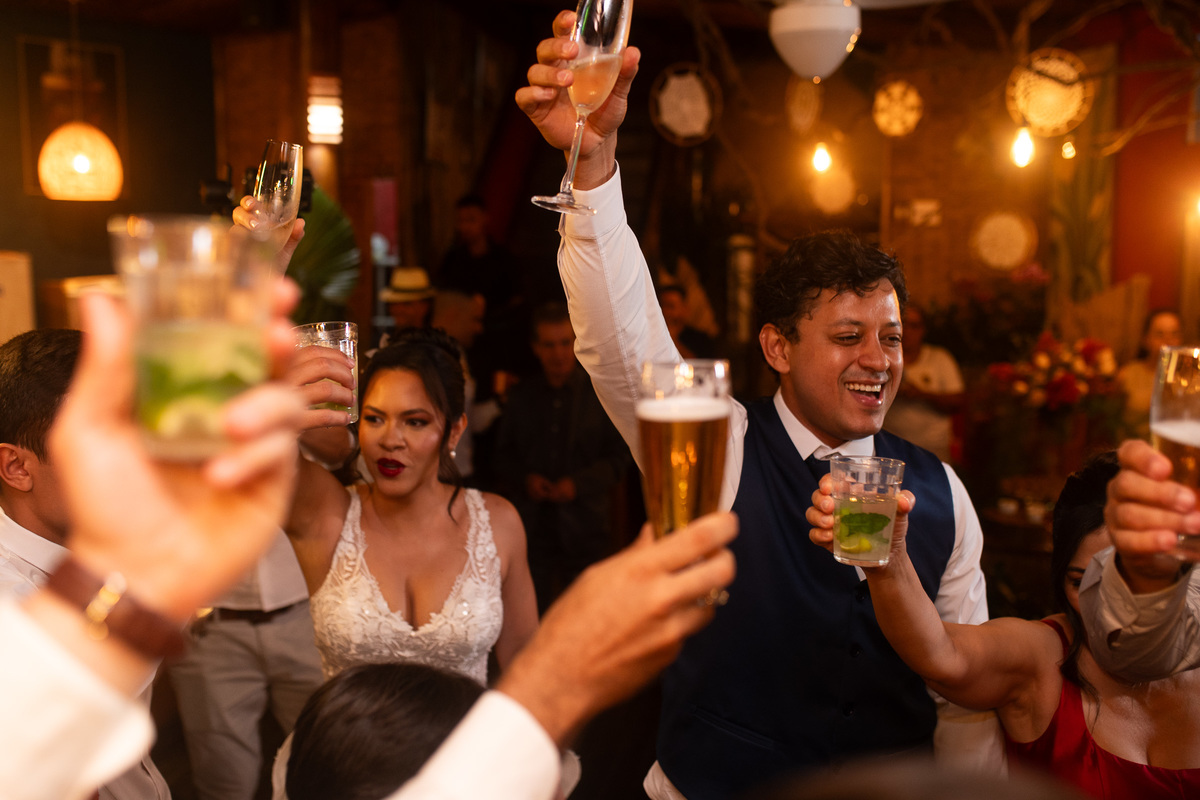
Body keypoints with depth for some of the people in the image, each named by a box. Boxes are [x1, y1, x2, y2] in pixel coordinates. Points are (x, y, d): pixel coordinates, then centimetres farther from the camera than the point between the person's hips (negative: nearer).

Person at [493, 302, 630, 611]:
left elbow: (619, 458, 1)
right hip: (531, 527, 2)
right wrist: (525, 479, -6)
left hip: (584, 529, -2)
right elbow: (504, 454, 14)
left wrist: (578, 483, -13)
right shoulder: (520, 397, 12)